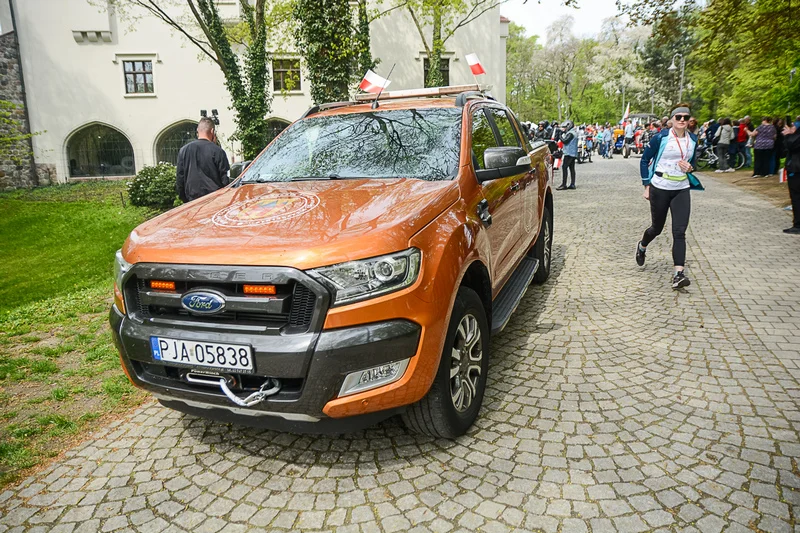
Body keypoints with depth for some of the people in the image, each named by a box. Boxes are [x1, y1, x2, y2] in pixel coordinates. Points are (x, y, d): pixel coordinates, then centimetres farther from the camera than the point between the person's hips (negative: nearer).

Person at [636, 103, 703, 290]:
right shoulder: (661, 137, -9)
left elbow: (693, 162, 19)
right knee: (657, 227, 11)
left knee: (679, 231, -8)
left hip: (681, 190, 3)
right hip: (660, 189, -3)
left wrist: (690, 167, -6)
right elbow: (645, 160, -2)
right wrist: (647, 186, -5)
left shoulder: (693, 139, 5)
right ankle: (642, 246, 46)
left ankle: (678, 274, -11)